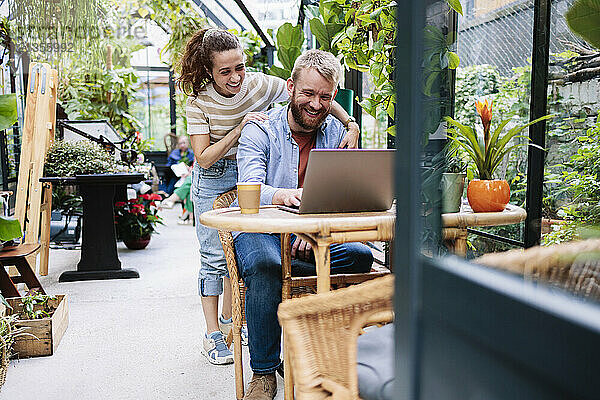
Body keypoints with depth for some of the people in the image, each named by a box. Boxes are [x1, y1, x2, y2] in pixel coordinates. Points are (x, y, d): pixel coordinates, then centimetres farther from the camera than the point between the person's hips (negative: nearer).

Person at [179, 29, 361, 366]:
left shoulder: (260, 85, -15)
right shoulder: (199, 102, -17)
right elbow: (204, 159, -21)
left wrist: (351, 125, -23)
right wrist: (239, 129, -31)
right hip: (214, 179, -2)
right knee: (214, 256, -4)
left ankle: (228, 318, 29)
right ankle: (212, 335, 7)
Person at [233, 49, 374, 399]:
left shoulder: (336, 134, 6)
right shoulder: (260, 130, -5)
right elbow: (250, 188, -20)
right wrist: (284, 195, -43)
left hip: (314, 236, 4)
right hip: (261, 230, -3)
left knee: (360, 256, -22)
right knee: (265, 266, -36)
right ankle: (264, 372, -17)